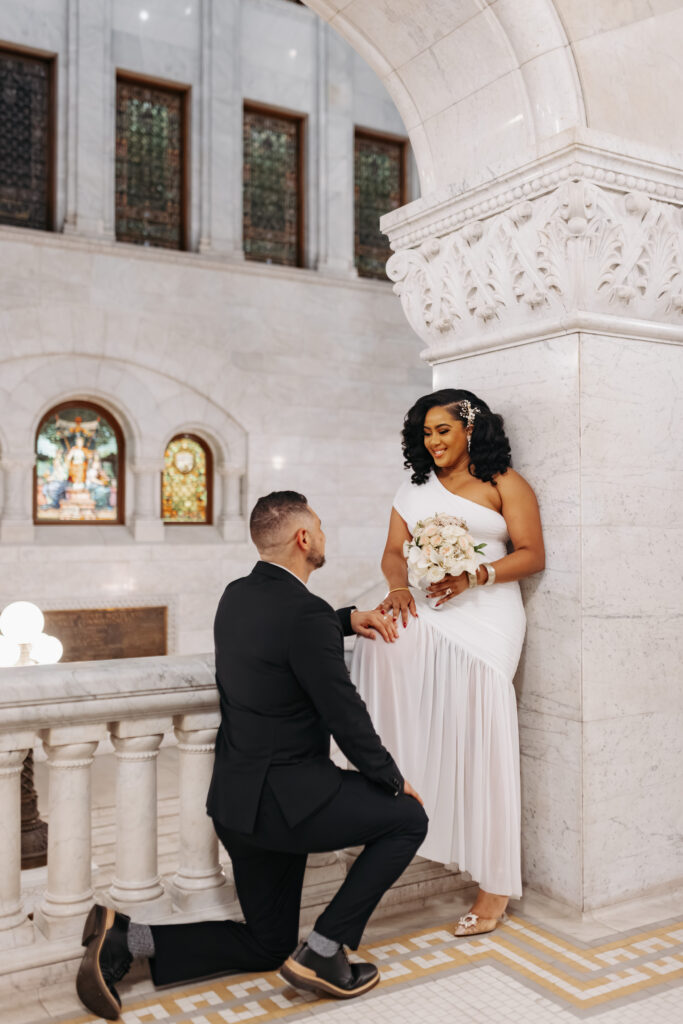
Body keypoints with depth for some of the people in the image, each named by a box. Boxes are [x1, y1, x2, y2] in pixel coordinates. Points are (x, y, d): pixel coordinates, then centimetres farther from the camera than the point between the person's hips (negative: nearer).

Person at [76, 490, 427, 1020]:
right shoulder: (306, 613, -20)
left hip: (239, 798, 9)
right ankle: (323, 951, 5)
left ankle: (123, 937, 6)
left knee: (267, 944, 21)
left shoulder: (238, 595, 7)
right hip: (285, 798, -9)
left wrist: (347, 618, 20)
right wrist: (394, 779, 2)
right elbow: (346, 717, -13)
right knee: (408, 817, 9)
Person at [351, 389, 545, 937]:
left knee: (479, 743, -13)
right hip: (426, 609, 4)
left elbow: (533, 554, -1)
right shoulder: (414, 487, 19)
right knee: (381, 637, -29)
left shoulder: (503, 482, 6)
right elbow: (394, 551, 12)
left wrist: (474, 575, -17)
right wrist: (399, 586, -11)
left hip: (485, 612, -4)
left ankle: (496, 881, -4)